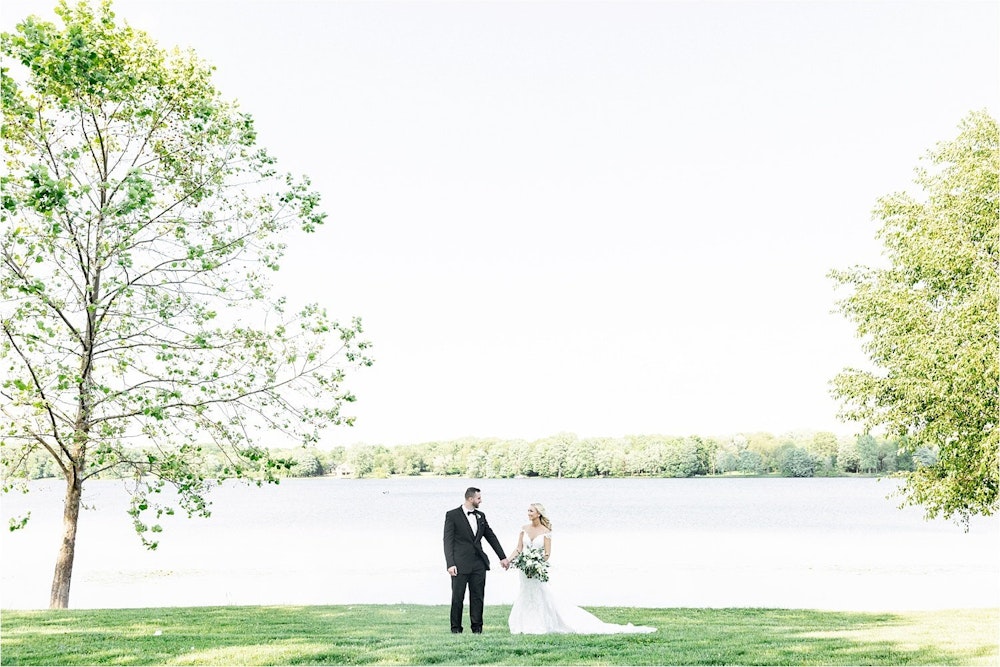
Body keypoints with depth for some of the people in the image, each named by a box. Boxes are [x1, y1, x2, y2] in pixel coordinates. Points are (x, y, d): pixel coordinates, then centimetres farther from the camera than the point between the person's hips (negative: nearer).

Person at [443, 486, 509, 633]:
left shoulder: (481, 516, 12)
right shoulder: (452, 515, -4)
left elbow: (491, 537, 19)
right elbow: (448, 541, -7)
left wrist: (502, 557, 18)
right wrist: (450, 564, -15)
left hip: (478, 563, 5)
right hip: (460, 564, -5)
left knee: (478, 596, 6)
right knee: (458, 597, 1)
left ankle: (477, 627, 14)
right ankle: (456, 627, 11)